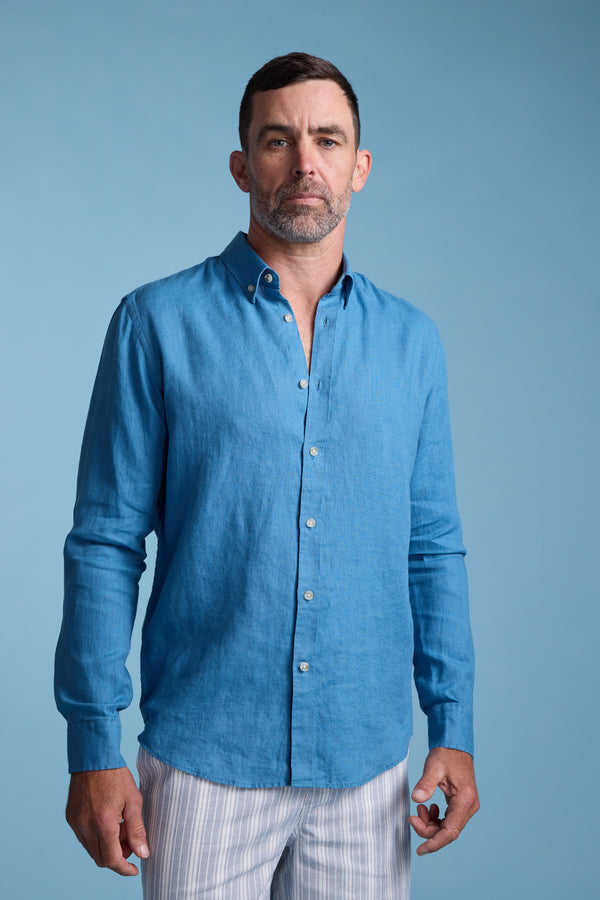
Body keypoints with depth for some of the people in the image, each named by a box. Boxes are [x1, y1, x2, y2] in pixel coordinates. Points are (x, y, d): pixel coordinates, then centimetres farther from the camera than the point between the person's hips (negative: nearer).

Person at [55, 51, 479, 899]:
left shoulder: (412, 341, 6)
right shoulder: (159, 323, -3)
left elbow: (433, 547, 9)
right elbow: (106, 542, -4)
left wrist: (454, 730, 4)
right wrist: (93, 748, -7)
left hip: (366, 765, 3)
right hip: (203, 757, -2)